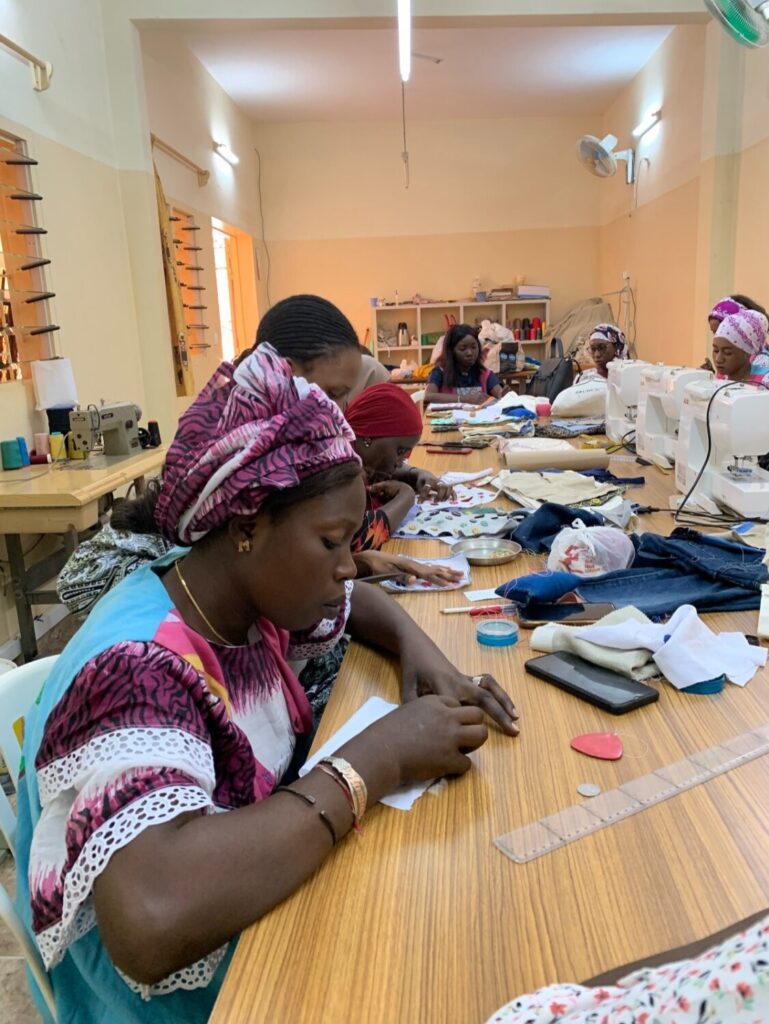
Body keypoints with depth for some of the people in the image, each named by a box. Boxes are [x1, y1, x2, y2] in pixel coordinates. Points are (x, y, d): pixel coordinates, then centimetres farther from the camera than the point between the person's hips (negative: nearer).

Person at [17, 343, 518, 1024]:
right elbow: (151, 923, -44)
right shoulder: (136, 670, -30)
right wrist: (375, 760, -35)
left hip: (266, 899, 7)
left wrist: (419, 650, -10)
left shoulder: (249, 591, -8)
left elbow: (354, 600, 11)